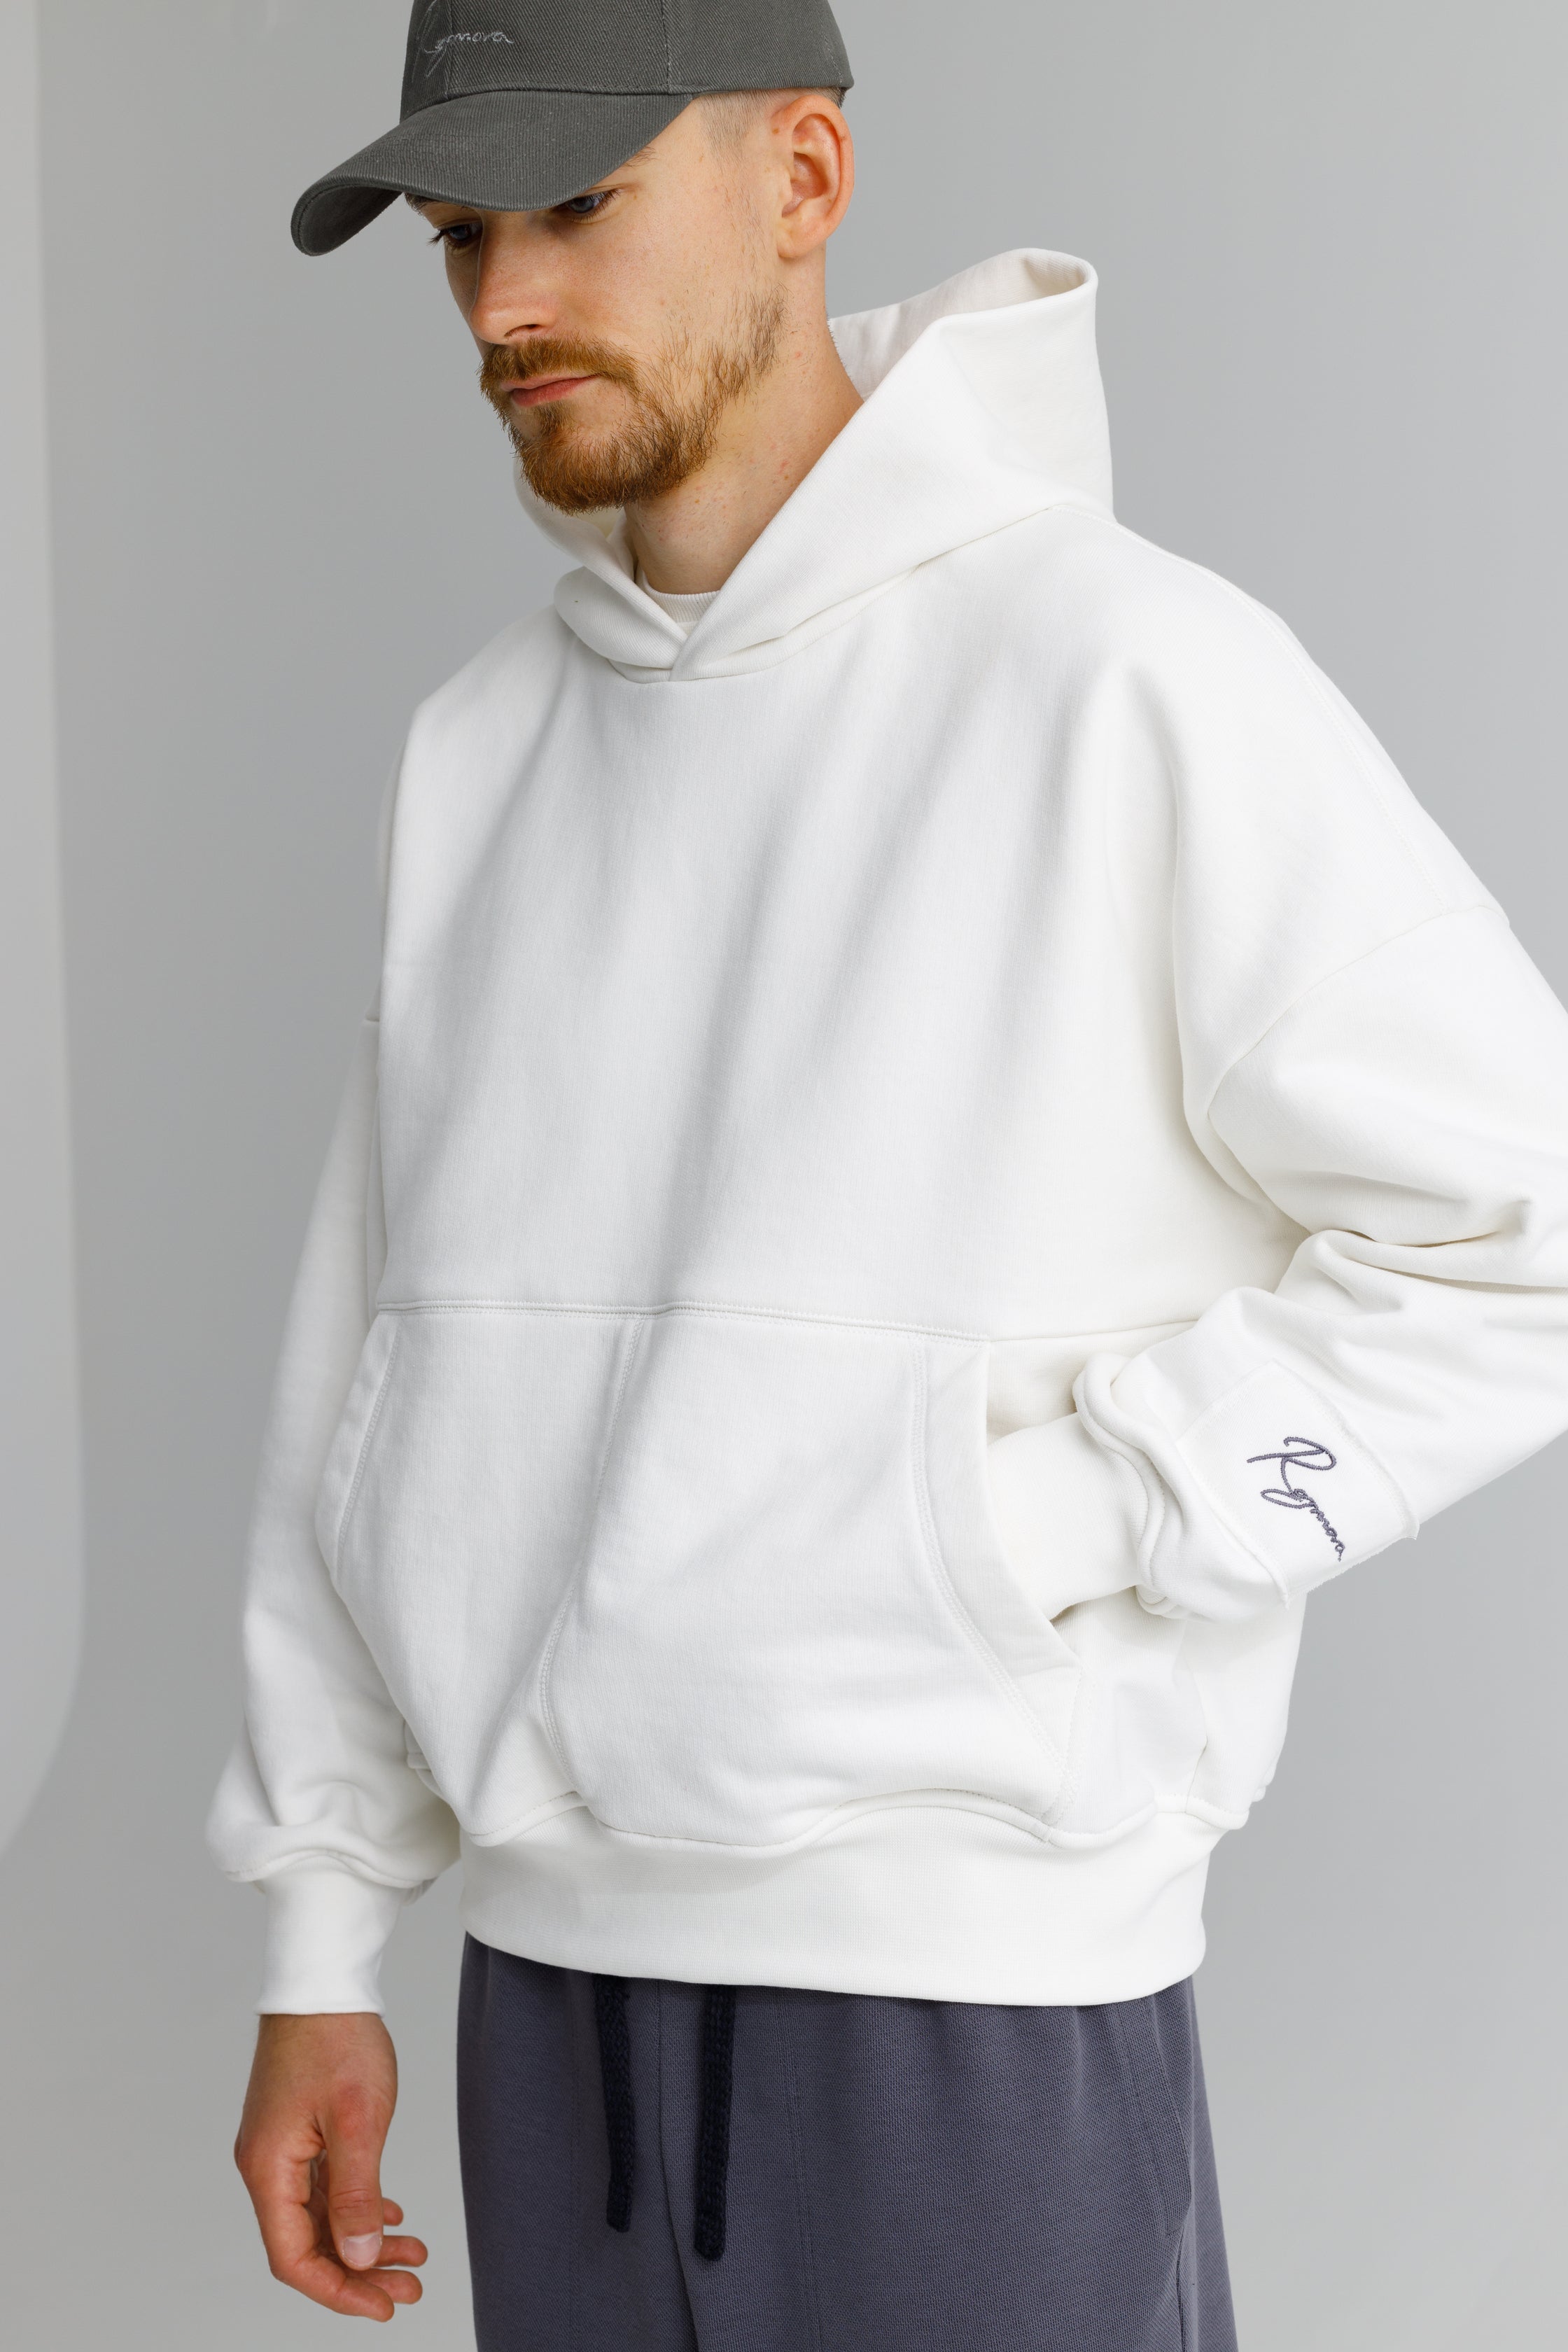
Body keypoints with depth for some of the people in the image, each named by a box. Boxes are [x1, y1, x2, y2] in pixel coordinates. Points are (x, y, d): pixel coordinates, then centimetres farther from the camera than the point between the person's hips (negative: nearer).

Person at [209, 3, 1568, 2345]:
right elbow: (381, 1364, 11)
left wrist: (1035, 1532, -16)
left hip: (971, 2008, -6)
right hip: (569, 1982, 6)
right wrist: (320, 1953, 10)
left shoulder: (1132, 680, -13)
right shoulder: (487, 748, 7)